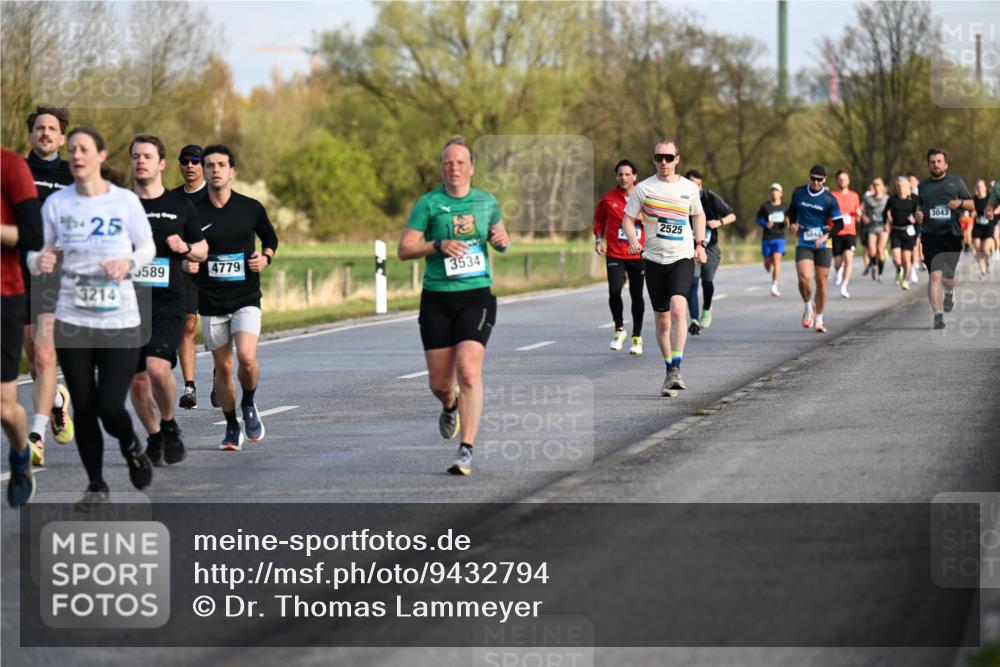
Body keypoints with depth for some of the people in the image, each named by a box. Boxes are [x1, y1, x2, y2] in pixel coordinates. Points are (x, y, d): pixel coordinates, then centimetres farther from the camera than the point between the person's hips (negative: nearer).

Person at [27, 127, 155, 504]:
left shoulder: (126, 201, -6)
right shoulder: (56, 204, -3)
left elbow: (148, 247, 5)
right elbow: (36, 253, 1)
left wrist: (129, 263, -16)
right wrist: (40, 261, -22)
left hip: (120, 322, -2)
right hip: (72, 322, 2)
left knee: (109, 407, -7)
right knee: (83, 408, 6)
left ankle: (132, 449, 28)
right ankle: (96, 484, 24)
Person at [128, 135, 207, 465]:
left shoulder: (181, 205, 7)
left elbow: (203, 249, 15)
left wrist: (185, 248, -6)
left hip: (169, 304, -2)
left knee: (158, 368, -22)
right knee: (136, 380, 2)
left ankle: (169, 425, 3)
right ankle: (154, 438, 24)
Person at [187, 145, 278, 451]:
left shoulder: (251, 208, 0)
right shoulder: (194, 212, -1)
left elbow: (271, 239, 16)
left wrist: (265, 258, -4)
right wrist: (187, 264, -15)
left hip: (246, 298, -1)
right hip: (211, 301, 1)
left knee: (246, 357, -21)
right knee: (223, 367, 5)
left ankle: (249, 404, 8)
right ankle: (231, 427, 22)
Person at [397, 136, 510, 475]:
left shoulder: (487, 202, 8)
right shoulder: (429, 203, -1)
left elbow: (500, 237, 24)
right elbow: (404, 249, -3)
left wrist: (503, 240, 0)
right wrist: (438, 246, -19)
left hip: (476, 297, 0)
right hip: (437, 298, 0)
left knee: (469, 371, -18)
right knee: (439, 383, 5)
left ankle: (467, 450, -16)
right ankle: (450, 406, 43)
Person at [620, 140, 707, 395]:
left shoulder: (689, 188, 5)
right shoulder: (643, 188, 0)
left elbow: (698, 215, 23)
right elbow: (628, 219, 4)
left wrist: (700, 244, 15)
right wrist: (633, 240, -15)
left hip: (683, 257, -1)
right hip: (654, 259, 1)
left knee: (678, 309, -23)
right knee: (662, 319, 6)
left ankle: (676, 369, -23)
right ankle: (669, 371, 22)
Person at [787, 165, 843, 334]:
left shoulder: (829, 199, -6)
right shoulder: (798, 193, 2)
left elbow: (839, 223, -6)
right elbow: (792, 208, 24)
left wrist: (826, 236, -20)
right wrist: (793, 223, 10)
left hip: (822, 245, -1)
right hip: (803, 244, 1)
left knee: (821, 282, 5)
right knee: (804, 278, -18)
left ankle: (818, 319, 19)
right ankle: (808, 306, 11)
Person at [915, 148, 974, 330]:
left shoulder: (956, 182, 10)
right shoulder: (923, 185, 15)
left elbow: (972, 206, 11)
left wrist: (960, 202, -10)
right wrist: (918, 213, 4)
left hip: (952, 235, 0)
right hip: (931, 237, 0)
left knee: (947, 278, 1)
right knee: (934, 276, -15)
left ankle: (949, 292, 39)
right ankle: (938, 314, -14)